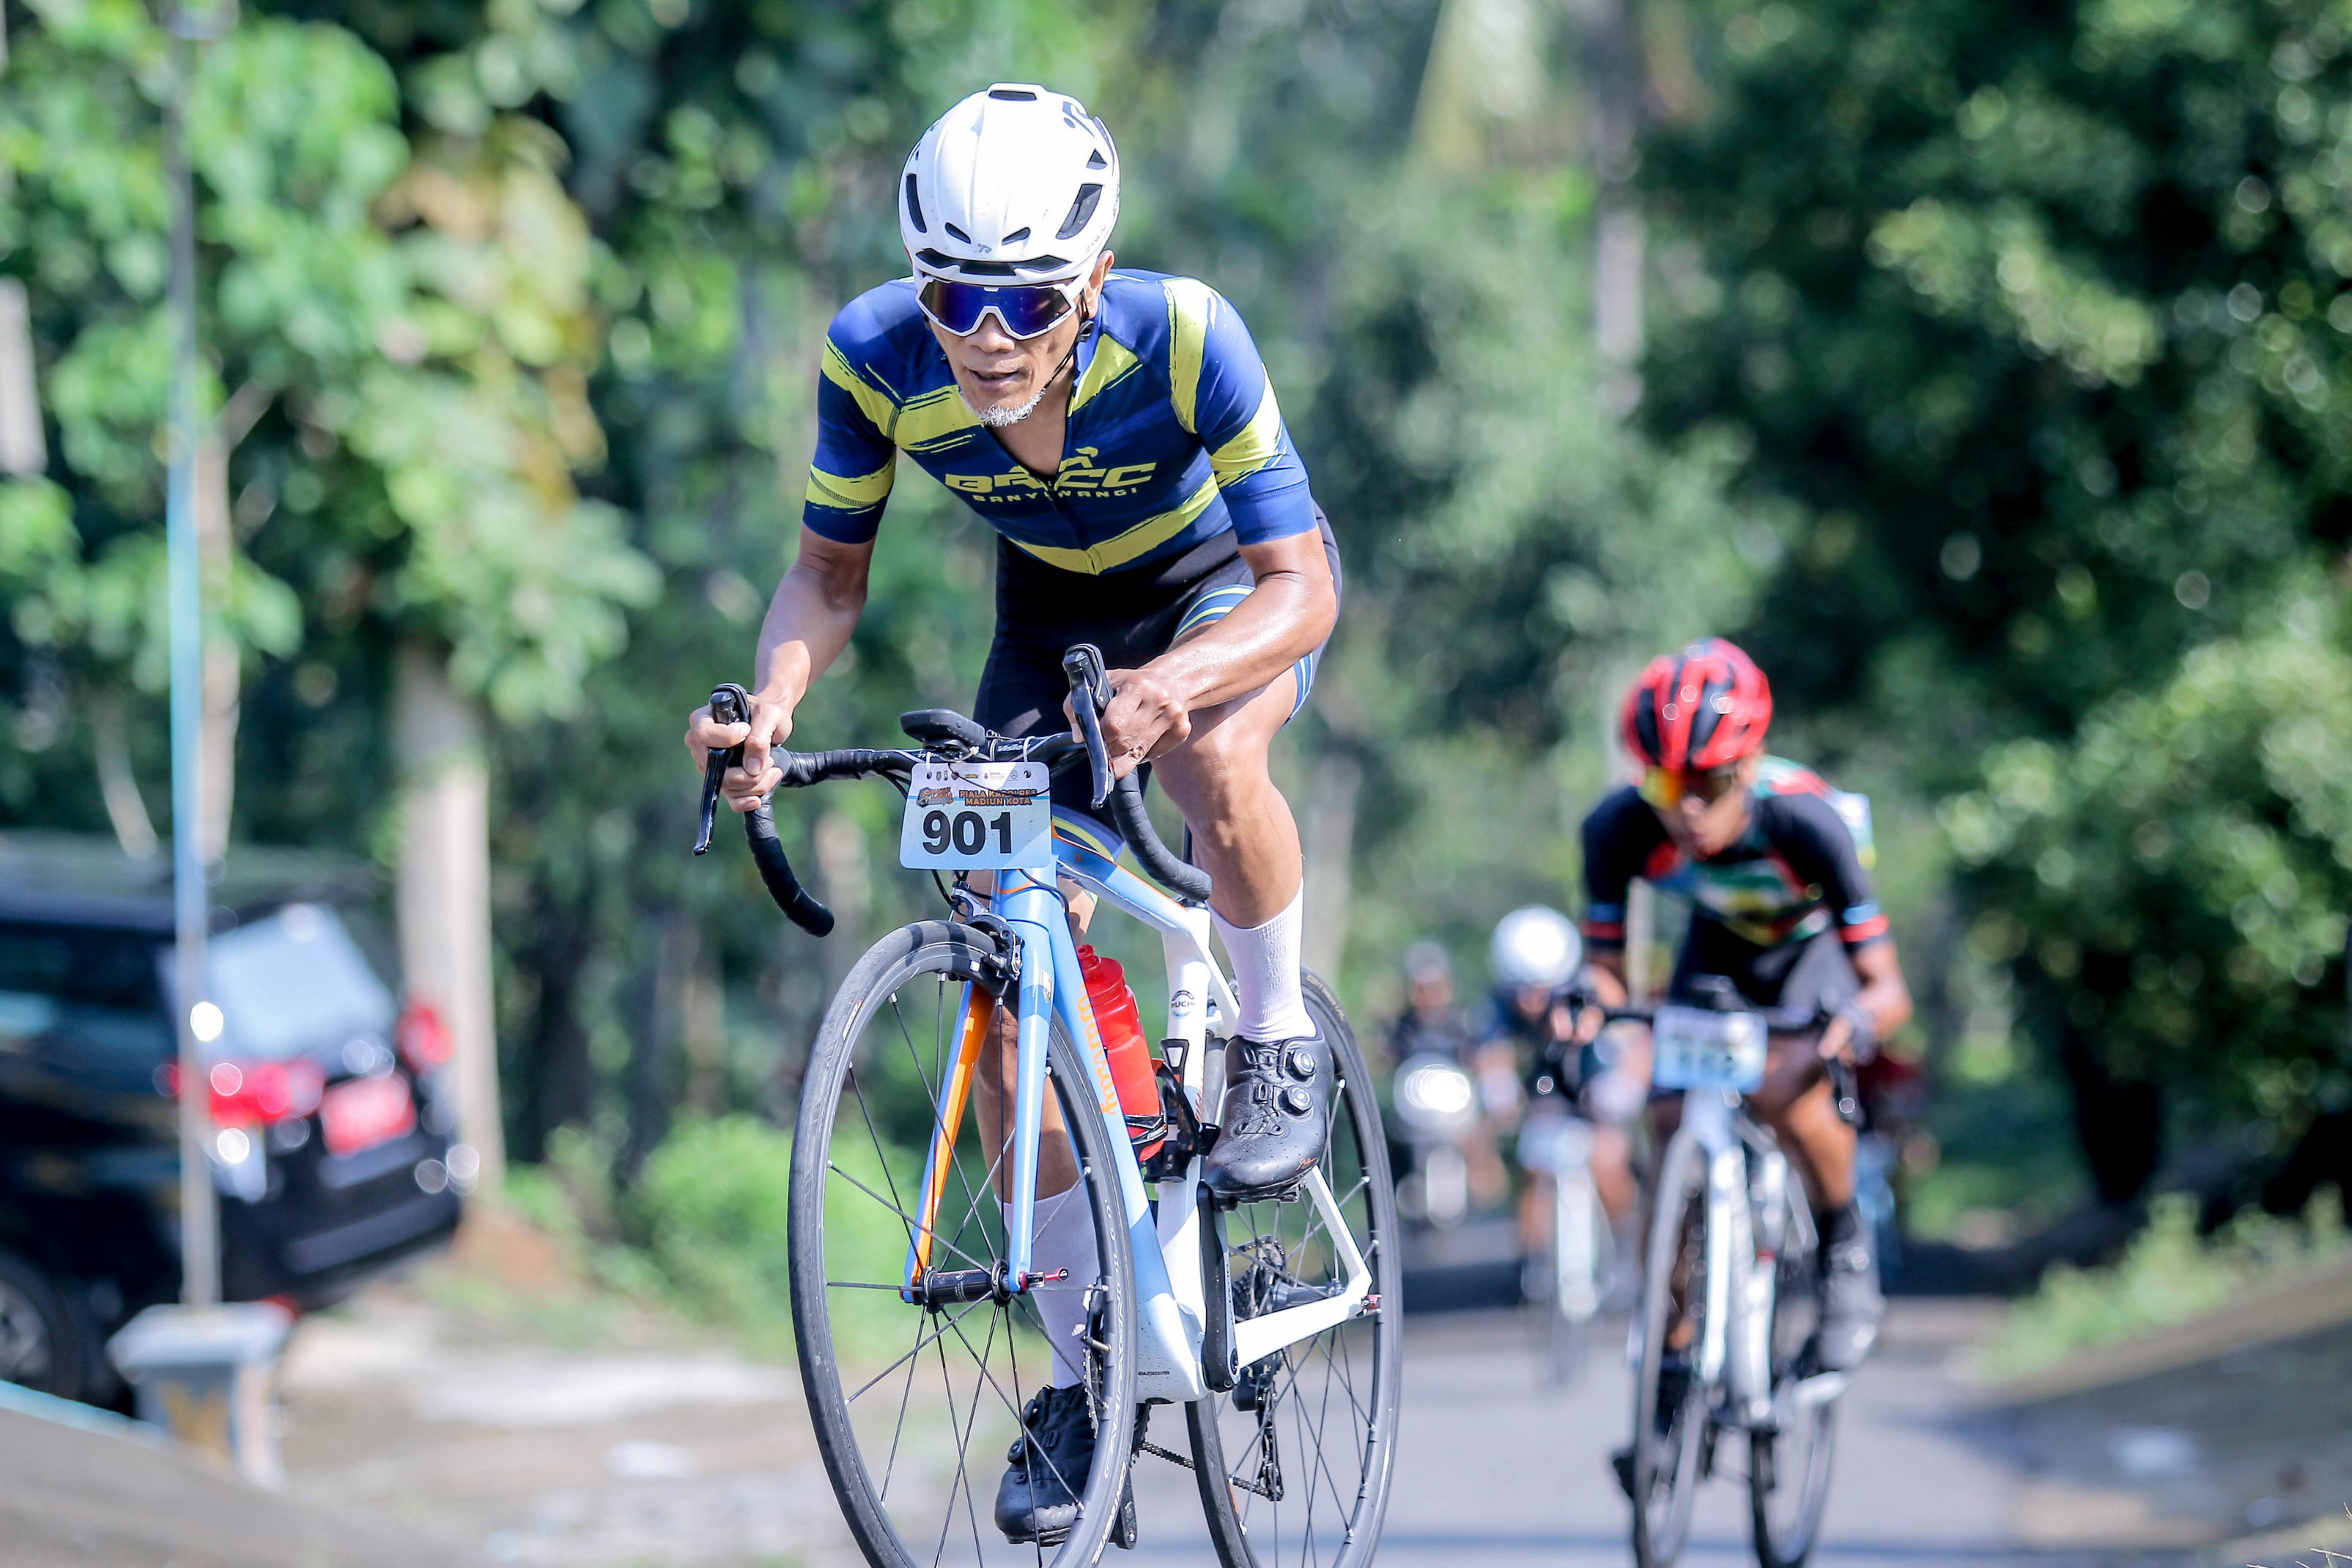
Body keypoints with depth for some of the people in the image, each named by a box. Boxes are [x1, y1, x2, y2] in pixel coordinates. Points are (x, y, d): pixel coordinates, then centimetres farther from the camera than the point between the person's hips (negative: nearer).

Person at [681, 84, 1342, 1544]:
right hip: (1056, 605, 3)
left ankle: (1280, 1042, -8)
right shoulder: (877, 356, -28)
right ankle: (1086, 1376, 4)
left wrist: (1169, 683, -55)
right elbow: (831, 569, -13)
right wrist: (771, 701, -34)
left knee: (1212, 755, -38)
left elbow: (1301, 588, -36)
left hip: (1233, 584, -3)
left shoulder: (1181, 337, -36)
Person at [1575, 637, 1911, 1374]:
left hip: (1814, 946, -3)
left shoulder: (1803, 819, -38)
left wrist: (1856, 1022, -56)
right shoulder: (1621, 826, -30)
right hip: (1717, 947, 3)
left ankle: (1845, 1249, -4)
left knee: (1787, 1090, -31)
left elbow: (1889, 989, -34)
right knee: (1674, 1127, -12)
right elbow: (1607, 964, -18)